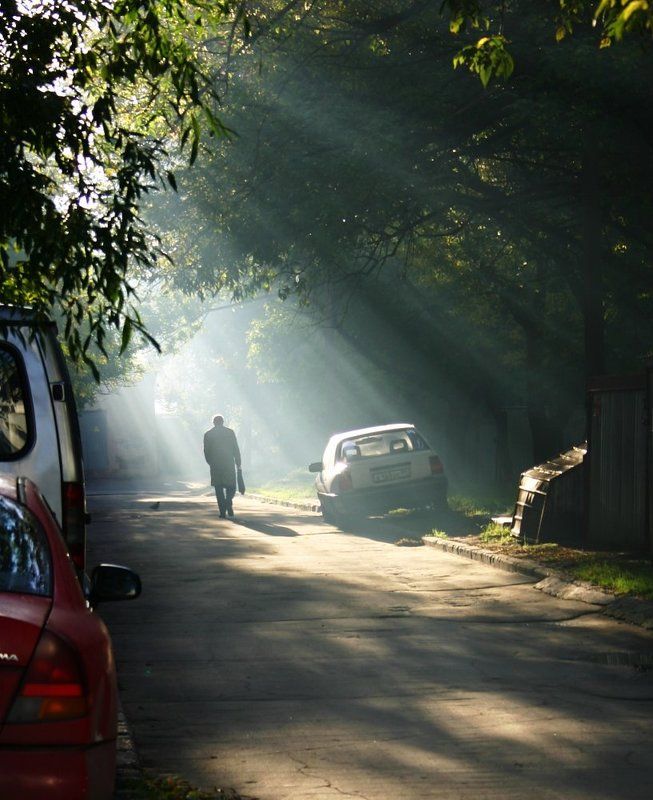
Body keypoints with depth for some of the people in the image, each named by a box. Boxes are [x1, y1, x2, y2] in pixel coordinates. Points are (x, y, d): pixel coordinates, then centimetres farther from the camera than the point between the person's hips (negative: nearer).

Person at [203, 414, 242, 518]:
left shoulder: (208, 434, 4)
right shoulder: (230, 432, 2)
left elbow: (206, 452, 4)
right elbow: (236, 449, 0)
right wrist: (238, 464, 5)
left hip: (215, 466, 1)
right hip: (229, 464, 0)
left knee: (219, 489, 6)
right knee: (231, 487, 11)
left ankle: (223, 512, -1)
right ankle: (228, 503, -17)